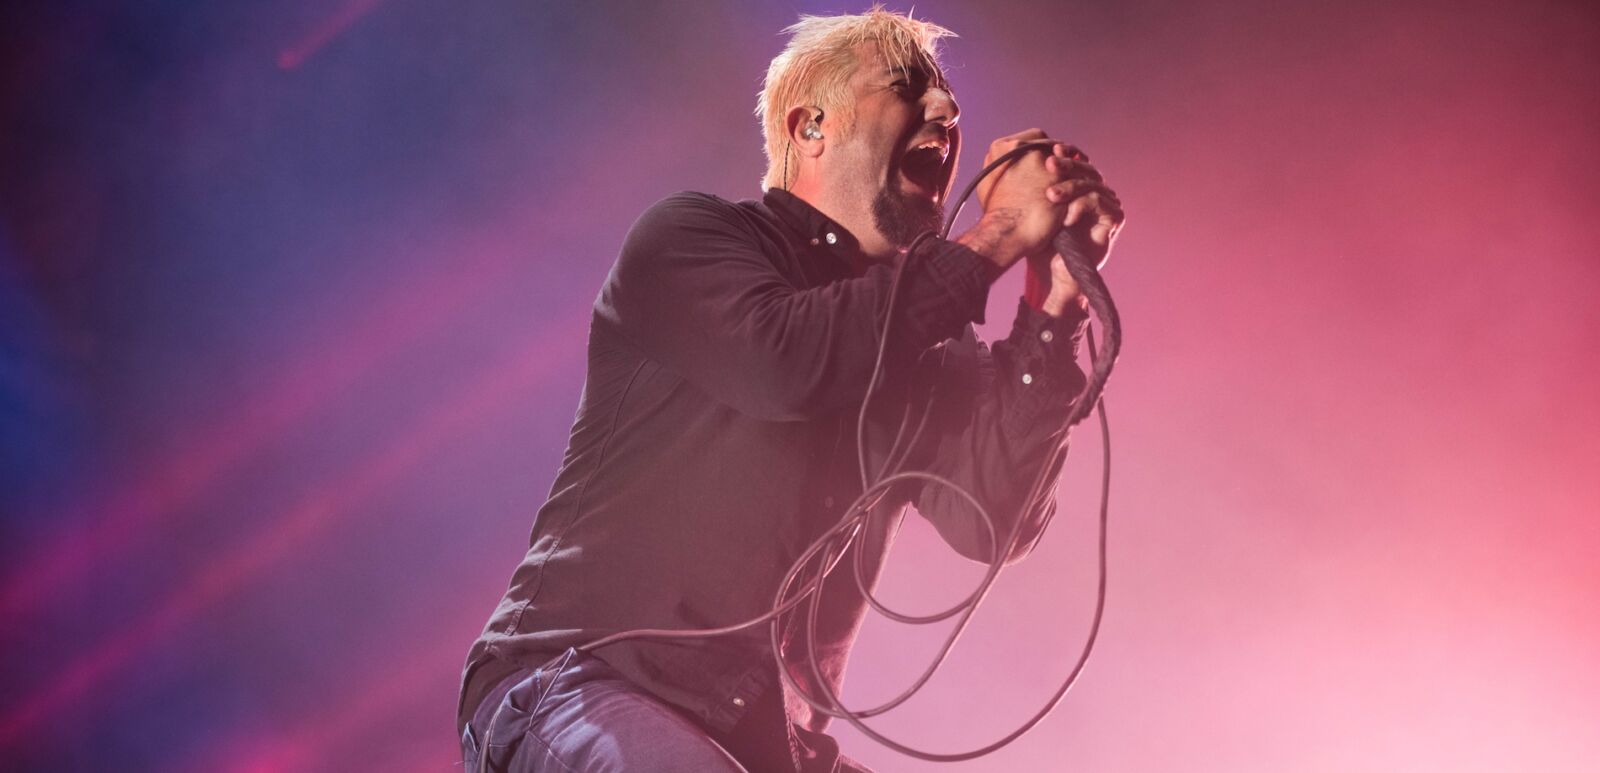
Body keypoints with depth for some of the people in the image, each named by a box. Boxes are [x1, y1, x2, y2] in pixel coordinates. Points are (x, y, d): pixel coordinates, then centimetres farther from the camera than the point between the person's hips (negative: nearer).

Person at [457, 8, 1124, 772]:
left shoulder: (923, 349, 13)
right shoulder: (690, 236, 1)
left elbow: (994, 520, -3)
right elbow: (784, 363, -20)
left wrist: (1056, 302, -8)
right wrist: (994, 238, -11)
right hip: (577, 682, -5)